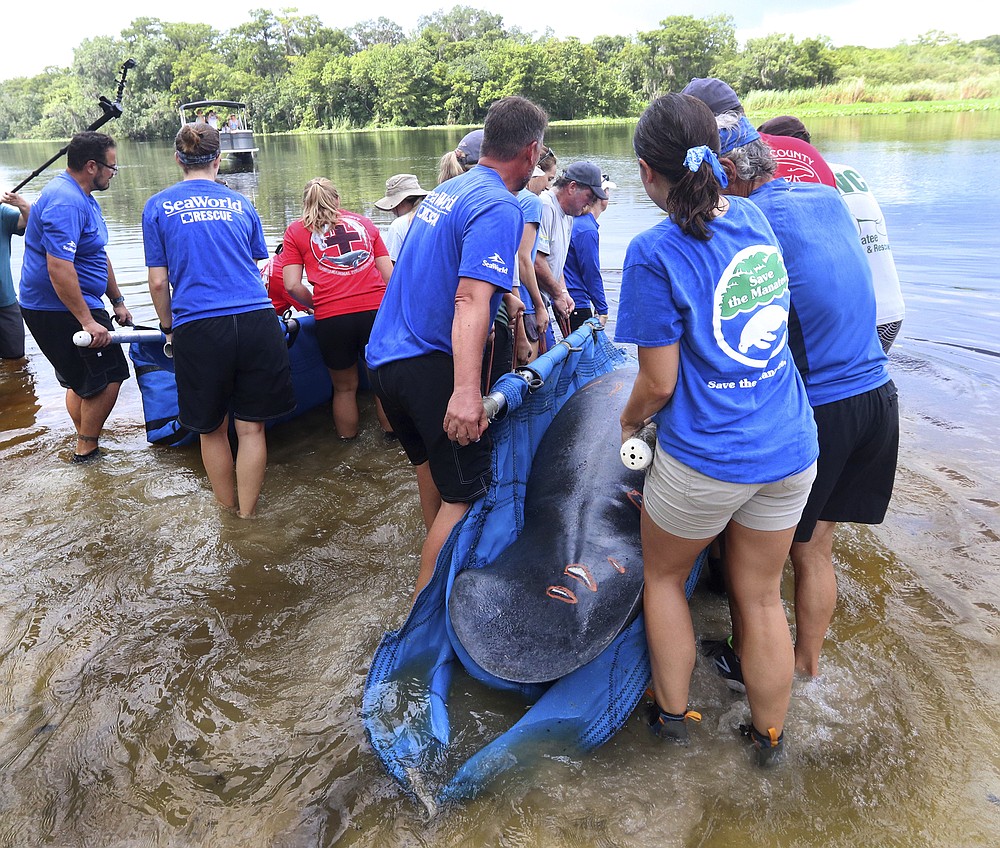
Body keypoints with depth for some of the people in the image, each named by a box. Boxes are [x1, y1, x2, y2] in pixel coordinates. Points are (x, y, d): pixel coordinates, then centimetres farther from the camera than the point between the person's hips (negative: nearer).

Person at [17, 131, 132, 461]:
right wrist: (88, 322, -30)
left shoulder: (82, 198, 13)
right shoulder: (66, 203, -22)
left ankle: (86, 443, 29)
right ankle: (86, 447, 6)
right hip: (60, 310, -11)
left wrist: (117, 301, 22)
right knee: (110, 375, -4)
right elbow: (58, 268, -30)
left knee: (81, 380, 18)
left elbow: (98, 256, 22)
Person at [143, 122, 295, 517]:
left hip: (198, 326, -1)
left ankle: (228, 513, 29)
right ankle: (247, 517, 17)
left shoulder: (159, 206, 8)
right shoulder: (240, 204, 14)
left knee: (212, 428, 14)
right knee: (251, 426, 8)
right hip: (256, 321, 2)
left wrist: (169, 327, 19)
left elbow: (158, 281, 5)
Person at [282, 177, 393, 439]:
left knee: (345, 386, 18)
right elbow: (389, 276, 13)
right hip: (375, 310, 1)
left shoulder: (296, 231, 14)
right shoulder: (363, 222, 20)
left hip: (331, 317, -1)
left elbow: (293, 286, 3)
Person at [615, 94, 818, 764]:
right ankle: (770, 737, 38)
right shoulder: (756, 219, 2)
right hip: (790, 450, 6)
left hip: (706, 461, -6)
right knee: (762, 596, 21)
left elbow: (659, 383, -11)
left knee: (663, 576, 22)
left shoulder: (656, 252, -17)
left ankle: (672, 713, 37)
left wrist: (629, 421, 6)